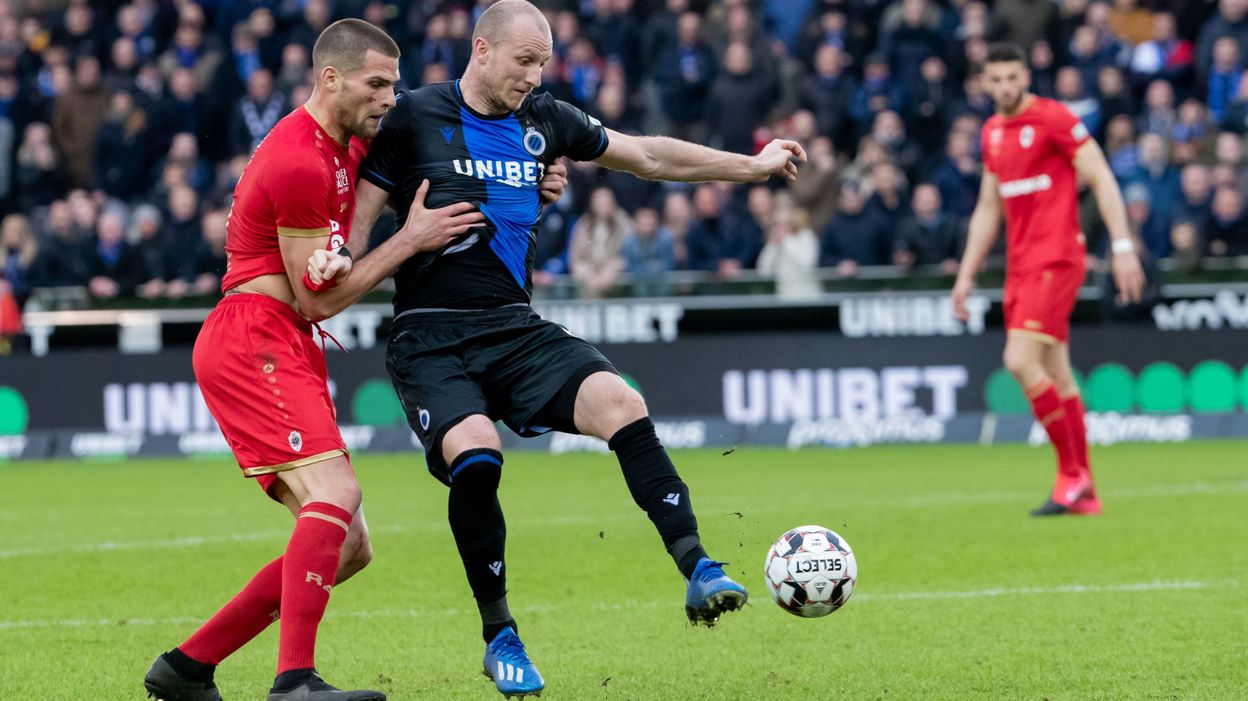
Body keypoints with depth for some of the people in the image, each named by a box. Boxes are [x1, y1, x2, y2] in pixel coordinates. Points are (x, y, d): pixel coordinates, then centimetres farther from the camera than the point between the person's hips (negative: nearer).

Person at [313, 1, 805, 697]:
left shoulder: (543, 120, 11)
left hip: (517, 330, 4)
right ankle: (500, 637, -11)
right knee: (476, 455, -29)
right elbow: (357, 221, -2)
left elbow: (649, 156, 21)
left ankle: (698, 571, -26)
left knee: (621, 404, -23)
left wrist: (752, 165, 21)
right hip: (431, 341, -4)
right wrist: (339, 259, -24)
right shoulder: (414, 118, -2)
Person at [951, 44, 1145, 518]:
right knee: (1055, 375, 7)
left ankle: (1072, 472, -7)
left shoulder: (1053, 118, -8)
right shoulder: (992, 132, 15)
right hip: (1019, 264, 7)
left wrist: (1123, 247, -16)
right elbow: (988, 207, 22)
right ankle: (1083, 493, 10)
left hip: (1055, 260, -7)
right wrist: (966, 275, 19)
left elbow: (1102, 180, -10)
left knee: (1021, 362, -17)